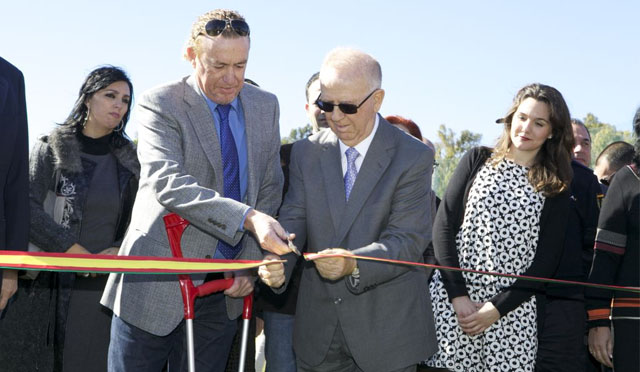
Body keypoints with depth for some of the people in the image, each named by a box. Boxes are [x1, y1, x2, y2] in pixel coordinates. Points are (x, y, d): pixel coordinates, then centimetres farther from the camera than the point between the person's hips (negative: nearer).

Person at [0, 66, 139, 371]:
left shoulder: (128, 160, 12)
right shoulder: (50, 148, 3)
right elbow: (27, 209, -7)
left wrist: (120, 250, -6)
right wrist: (79, 253, -12)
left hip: (100, 286, 2)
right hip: (46, 284, -2)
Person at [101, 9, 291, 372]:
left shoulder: (265, 105, 6)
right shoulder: (159, 104, -10)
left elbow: (270, 188, 9)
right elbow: (168, 183, -25)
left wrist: (249, 265, -2)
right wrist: (248, 218, -37)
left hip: (225, 287, 4)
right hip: (159, 283, -4)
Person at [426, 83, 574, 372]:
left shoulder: (554, 187, 8)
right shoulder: (477, 160, 8)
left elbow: (547, 258, 2)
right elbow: (443, 226, 2)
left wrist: (498, 307, -9)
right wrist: (458, 296, -9)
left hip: (512, 310, 0)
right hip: (453, 300, 0)